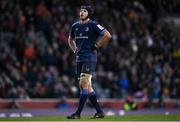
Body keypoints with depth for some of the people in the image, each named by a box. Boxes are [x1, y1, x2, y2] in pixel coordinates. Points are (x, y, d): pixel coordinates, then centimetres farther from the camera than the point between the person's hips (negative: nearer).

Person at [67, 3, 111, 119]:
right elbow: (71, 39, 31)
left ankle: (78, 113, -14)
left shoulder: (93, 25, -7)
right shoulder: (75, 26, 13)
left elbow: (107, 35, -14)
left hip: (90, 57, -8)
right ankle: (99, 111, 16)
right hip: (79, 58, 8)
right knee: (86, 86, 8)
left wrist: (97, 45, -10)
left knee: (84, 84, -13)